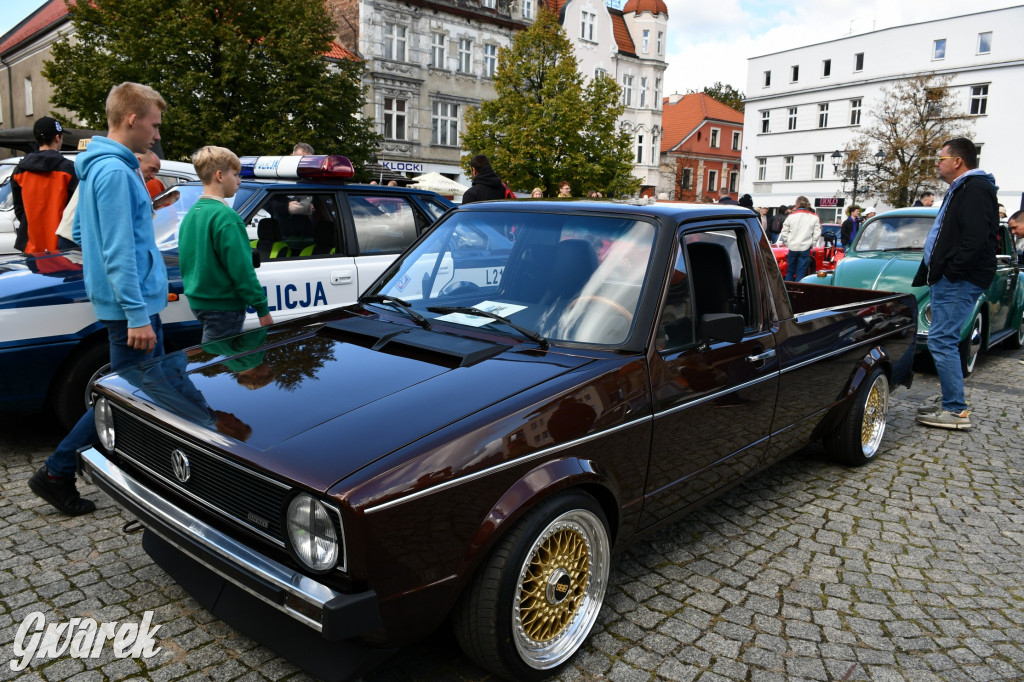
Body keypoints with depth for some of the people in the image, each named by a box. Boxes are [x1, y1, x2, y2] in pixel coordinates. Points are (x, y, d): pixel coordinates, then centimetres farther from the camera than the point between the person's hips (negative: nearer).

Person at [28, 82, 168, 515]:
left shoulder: (100, 167, 14)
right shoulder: (115, 172, -18)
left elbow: (80, 231, 22)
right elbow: (119, 252, -23)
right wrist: (137, 315, -22)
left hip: (132, 303, 10)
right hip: (130, 305, -10)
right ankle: (56, 474, 11)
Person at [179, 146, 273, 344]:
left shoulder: (190, 214, 10)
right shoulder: (225, 216, -17)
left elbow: (186, 263, 17)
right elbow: (241, 269, -21)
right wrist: (263, 309, -16)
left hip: (198, 303, 9)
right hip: (223, 307, -9)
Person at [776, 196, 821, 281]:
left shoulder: (791, 216, 1)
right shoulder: (814, 217, 1)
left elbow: (784, 232, 4)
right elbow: (817, 233, 0)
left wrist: (787, 242, 15)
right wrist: (812, 244, 12)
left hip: (792, 246, 1)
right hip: (805, 247, -1)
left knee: (790, 271, 13)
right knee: (801, 272, 2)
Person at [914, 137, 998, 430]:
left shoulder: (975, 189, -12)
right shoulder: (961, 189, 22)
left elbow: (976, 238, -25)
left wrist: (951, 272, -21)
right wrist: (931, 274, 17)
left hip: (958, 283, -11)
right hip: (947, 282, 11)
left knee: (942, 341, -12)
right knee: (944, 341, 13)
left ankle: (956, 411, -7)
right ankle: (951, 404, 21)